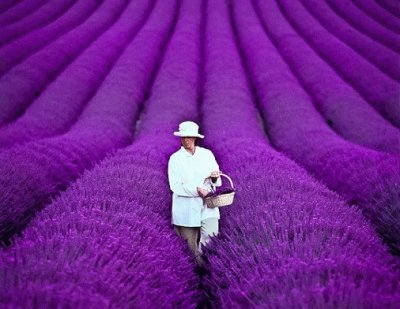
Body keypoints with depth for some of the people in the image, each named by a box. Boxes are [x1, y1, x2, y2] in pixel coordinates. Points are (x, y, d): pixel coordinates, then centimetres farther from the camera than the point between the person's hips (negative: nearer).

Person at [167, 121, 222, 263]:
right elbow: (175, 186, -9)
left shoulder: (207, 154, 7)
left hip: (208, 205, 1)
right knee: (191, 245, 4)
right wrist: (196, 190, -21)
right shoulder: (175, 158, -1)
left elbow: (217, 181, 13)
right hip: (186, 208, -1)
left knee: (211, 239, -16)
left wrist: (215, 177, -11)